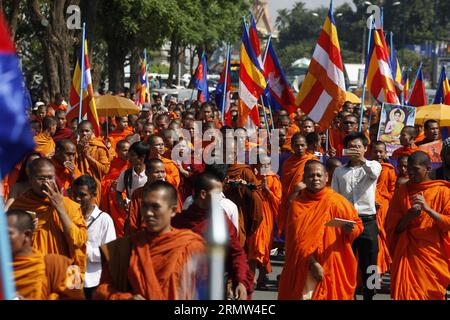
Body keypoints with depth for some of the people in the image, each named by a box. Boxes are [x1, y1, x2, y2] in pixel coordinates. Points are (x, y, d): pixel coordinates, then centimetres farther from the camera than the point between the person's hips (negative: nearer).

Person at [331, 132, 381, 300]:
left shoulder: (373, 165, 4)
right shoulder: (339, 171, 11)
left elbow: (374, 173, -21)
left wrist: (362, 160, -41)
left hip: (367, 221, -2)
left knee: (368, 264, 3)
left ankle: (368, 295, 12)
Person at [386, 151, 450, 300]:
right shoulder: (402, 191, 7)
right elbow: (393, 227, 5)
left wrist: (428, 209, -20)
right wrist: (409, 216, -14)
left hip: (433, 255, -2)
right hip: (407, 253, 2)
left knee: (431, 294, 3)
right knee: (406, 294, -5)